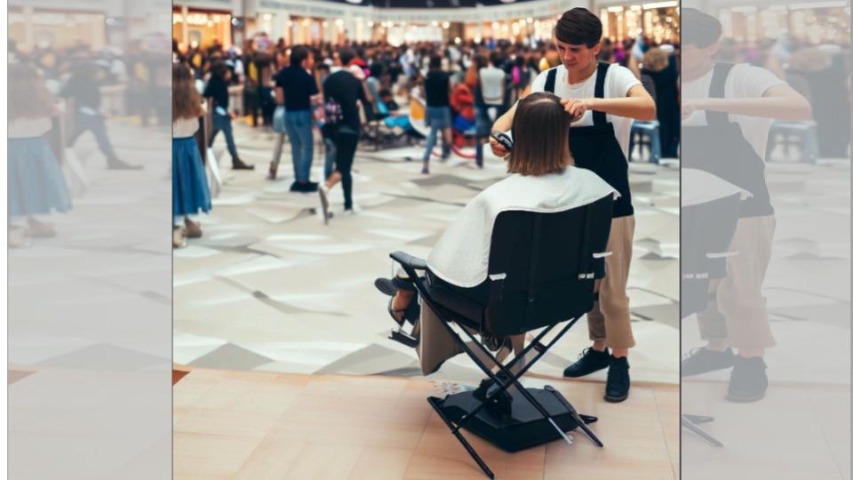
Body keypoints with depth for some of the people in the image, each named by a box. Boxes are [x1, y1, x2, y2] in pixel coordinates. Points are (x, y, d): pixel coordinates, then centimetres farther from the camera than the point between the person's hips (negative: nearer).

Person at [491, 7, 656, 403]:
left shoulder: (615, 77, -14)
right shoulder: (547, 80, 0)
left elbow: (648, 109, -32)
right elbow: (515, 114, -5)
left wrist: (592, 103, -45)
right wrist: (499, 133, -28)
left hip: (610, 204, -5)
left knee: (612, 287, 3)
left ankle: (619, 360, 20)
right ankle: (598, 348, 33)